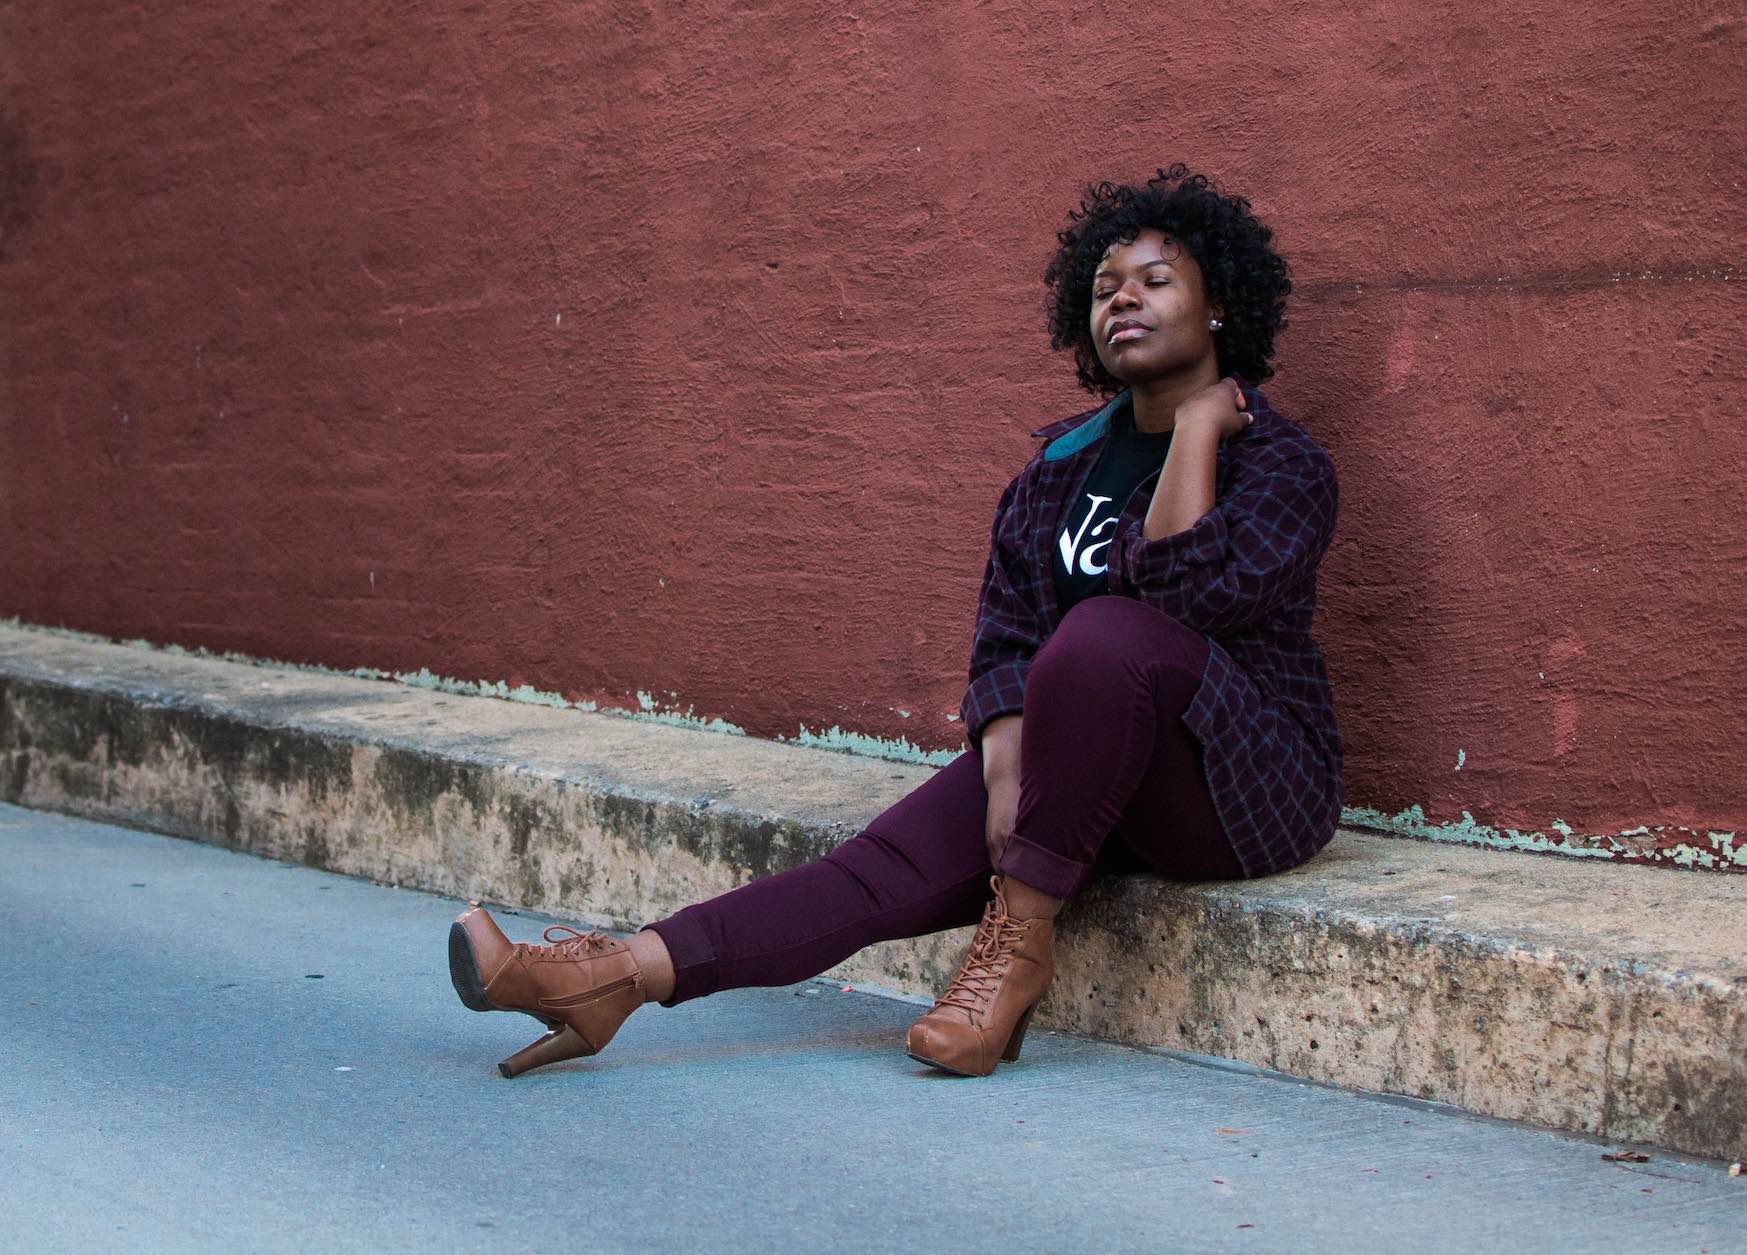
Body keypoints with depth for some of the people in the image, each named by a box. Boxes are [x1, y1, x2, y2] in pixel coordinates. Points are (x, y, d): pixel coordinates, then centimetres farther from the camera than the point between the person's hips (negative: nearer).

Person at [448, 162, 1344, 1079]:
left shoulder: (1282, 462, -6)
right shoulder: (1064, 463, 12)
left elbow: (1189, 586, -26)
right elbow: (1004, 633, 2)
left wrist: (1198, 425, -13)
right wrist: (1008, 774, -16)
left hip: (1247, 784, -5)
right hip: (1093, 780, 5)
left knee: (1106, 631, -34)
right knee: (895, 861, -18)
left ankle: (1020, 937, -26)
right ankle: (616, 977, -32)